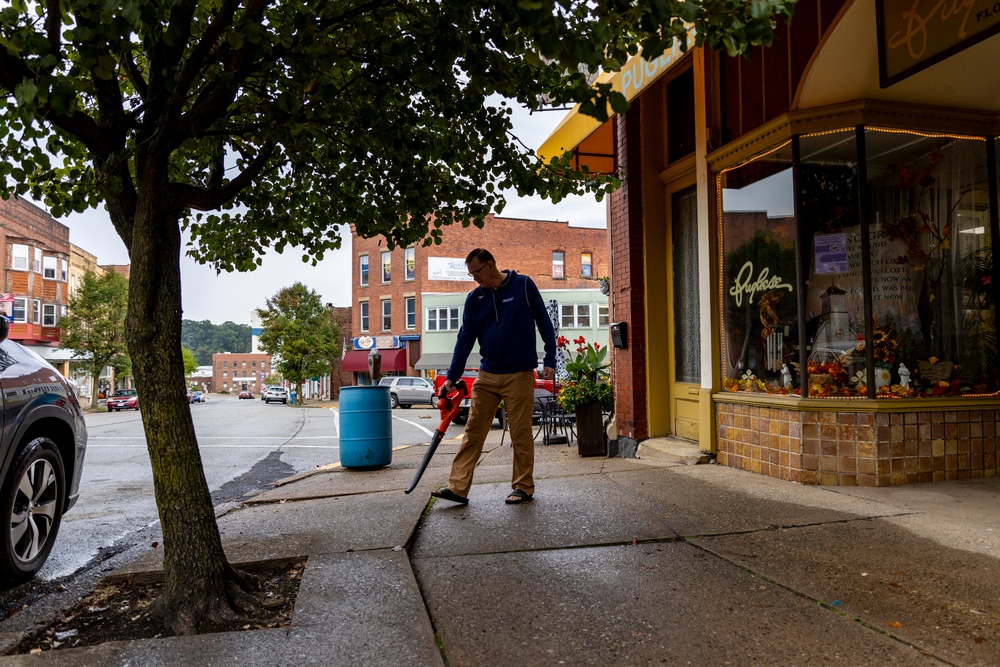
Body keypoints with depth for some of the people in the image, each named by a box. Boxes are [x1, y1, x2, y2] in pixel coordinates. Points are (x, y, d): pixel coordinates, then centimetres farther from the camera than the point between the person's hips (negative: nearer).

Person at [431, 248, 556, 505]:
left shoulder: (523, 285, -3)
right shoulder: (474, 298, 6)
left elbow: (544, 323, 0)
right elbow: (465, 339, 7)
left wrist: (550, 360, -5)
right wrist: (452, 377, 3)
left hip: (519, 375, -4)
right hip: (487, 375, 4)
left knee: (521, 434, 3)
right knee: (473, 431, 1)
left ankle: (523, 486, 17)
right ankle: (458, 487, 5)